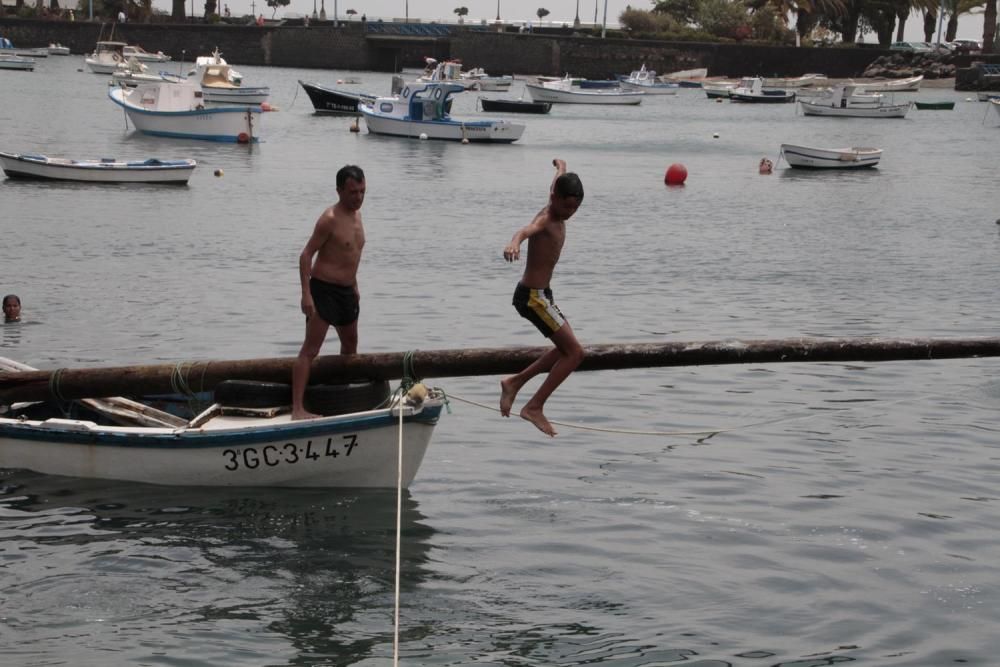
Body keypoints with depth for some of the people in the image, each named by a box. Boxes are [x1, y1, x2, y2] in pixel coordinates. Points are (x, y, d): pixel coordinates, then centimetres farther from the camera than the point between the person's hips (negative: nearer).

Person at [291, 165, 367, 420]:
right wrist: (306, 293, -25)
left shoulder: (356, 214, 9)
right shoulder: (330, 219, -17)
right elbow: (306, 254, -19)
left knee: (350, 344, 23)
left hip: (347, 291, 9)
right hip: (324, 290, -9)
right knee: (311, 349, -13)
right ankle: (297, 408, -18)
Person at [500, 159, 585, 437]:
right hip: (532, 296, -10)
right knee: (575, 353, -12)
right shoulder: (545, 219, -20)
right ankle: (535, 407, -9)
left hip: (540, 294, 10)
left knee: (566, 349, 20)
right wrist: (514, 243, -69)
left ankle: (514, 383, 25)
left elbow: (557, 182, 30)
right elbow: (526, 229, -46)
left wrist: (561, 167, 52)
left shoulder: (558, 215, 6)